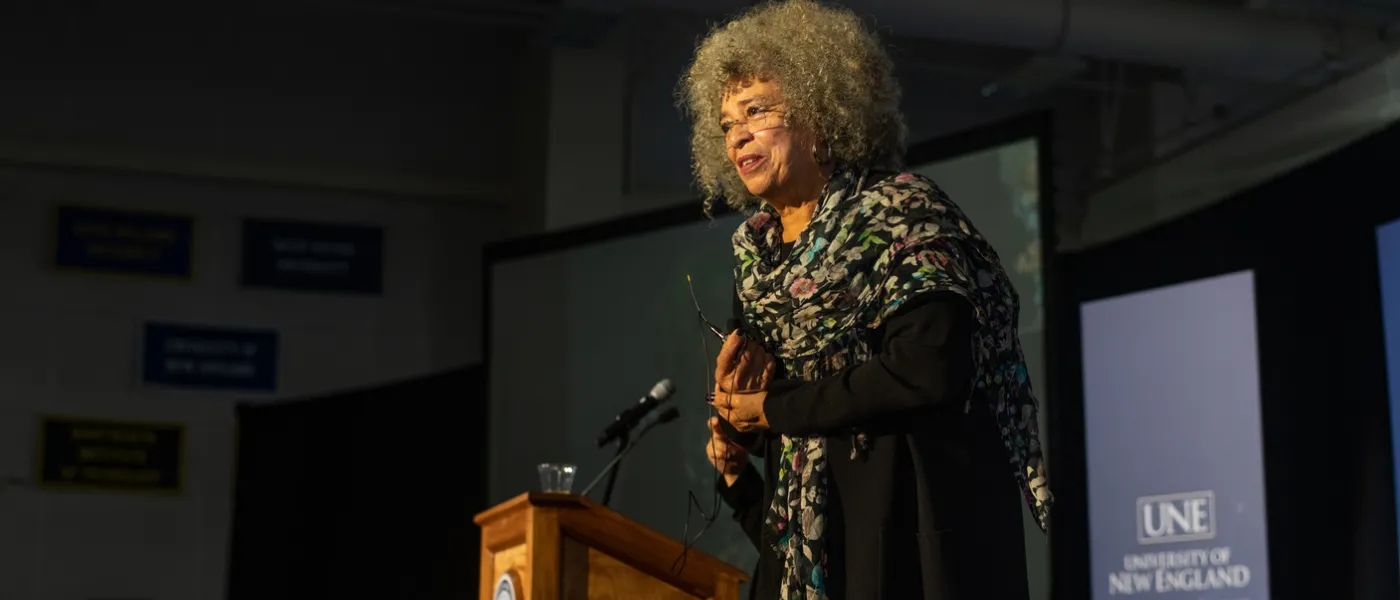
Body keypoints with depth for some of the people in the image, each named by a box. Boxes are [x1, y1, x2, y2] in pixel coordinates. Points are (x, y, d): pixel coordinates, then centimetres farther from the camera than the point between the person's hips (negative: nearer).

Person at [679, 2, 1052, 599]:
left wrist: (774, 409, -11)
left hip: (912, 524, -6)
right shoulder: (756, 249, 12)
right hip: (808, 529, 6)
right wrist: (732, 399, -8)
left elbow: (929, 370, -20)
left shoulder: (899, 210, -7)